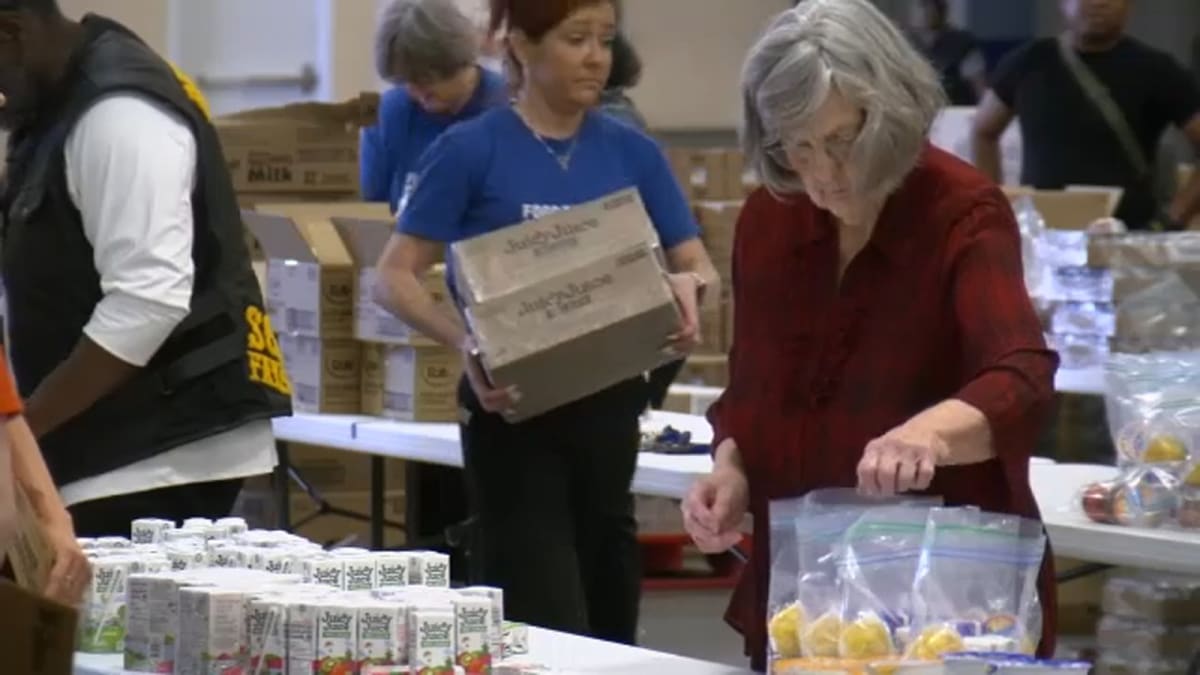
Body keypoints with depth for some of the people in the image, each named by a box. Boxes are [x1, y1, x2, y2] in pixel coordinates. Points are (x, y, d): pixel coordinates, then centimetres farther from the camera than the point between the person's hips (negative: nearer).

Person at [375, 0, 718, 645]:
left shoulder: (633, 153, 6)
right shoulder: (471, 151, -7)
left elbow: (699, 266, 7)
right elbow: (394, 276, -8)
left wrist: (687, 288, -17)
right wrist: (462, 341, -26)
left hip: (609, 403, 5)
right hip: (514, 407, -5)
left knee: (610, 626, 11)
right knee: (550, 634, -12)